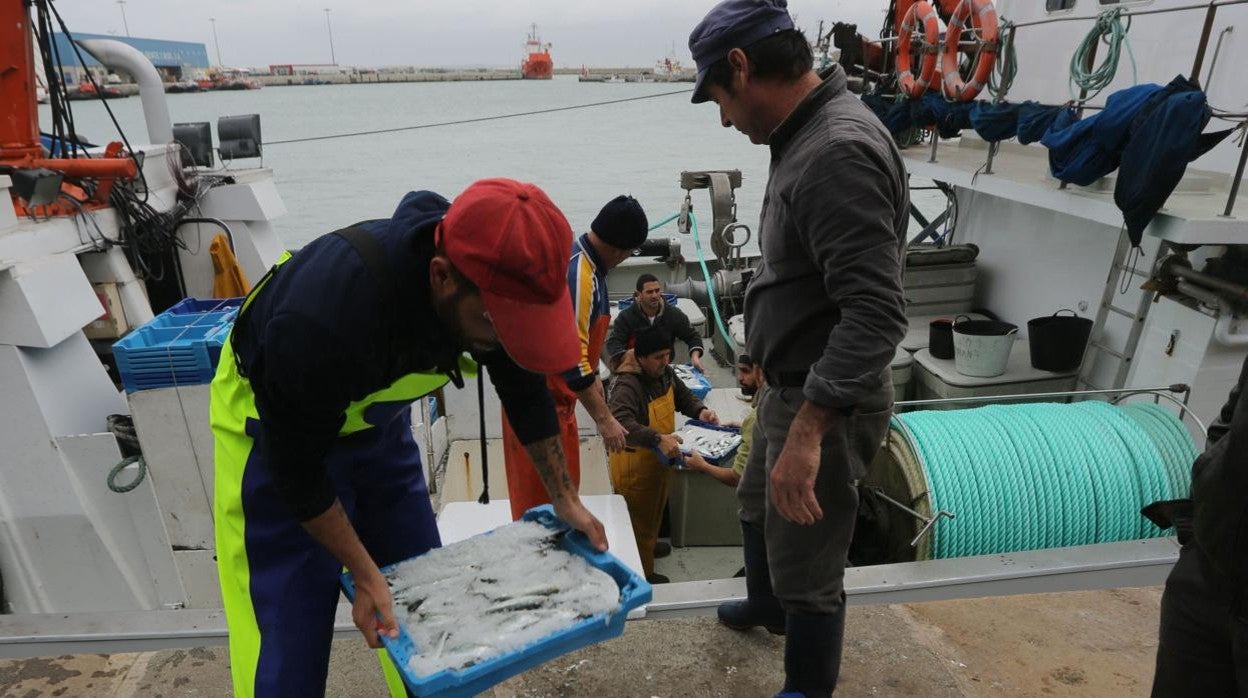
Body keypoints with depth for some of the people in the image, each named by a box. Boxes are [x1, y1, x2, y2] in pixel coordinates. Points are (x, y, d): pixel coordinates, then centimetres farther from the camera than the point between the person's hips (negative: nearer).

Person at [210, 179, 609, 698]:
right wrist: (364, 573, -18)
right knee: (289, 647, -3)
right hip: (278, 428, -4)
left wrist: (565, 500, -1)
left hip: (374, 416, 5)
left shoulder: (494, 283, -23)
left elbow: (524, 387, -4)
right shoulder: (325, 317, -41)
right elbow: (296, 468, -24)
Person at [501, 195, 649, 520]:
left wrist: (592, 379, 25)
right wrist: (603, 418, -22)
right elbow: (570, 358, -26)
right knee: (543, 497, -1)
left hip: (552, 395, 10)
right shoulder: (578, 276, -24)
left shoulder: (580, 262, 7)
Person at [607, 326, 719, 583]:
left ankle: (650, 547, 53)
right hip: (634, 463, -8)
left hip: (657, 458, 8)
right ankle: (642, 576, 29)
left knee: (654, 511, 28)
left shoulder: (665, 372, -4)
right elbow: (621, 423, -47)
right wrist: (658, 439, -55)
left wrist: (700, 411, -7)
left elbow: (683, 396, 13)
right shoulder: (627, 385, -31)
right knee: (640, 521, 10)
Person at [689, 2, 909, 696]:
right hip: (792, 386, 11)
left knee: (808, 573, 5)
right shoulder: (807, 137, 7)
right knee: (759, 507, 30)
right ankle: (765, 606, 56)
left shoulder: (839, 151, -25)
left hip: (827, 403, -11)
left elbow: (877, 313, -31)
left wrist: (809, 431, -33)